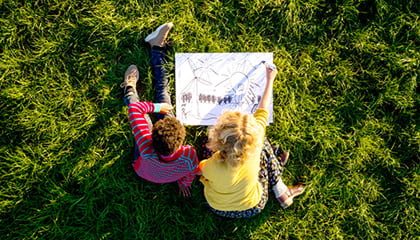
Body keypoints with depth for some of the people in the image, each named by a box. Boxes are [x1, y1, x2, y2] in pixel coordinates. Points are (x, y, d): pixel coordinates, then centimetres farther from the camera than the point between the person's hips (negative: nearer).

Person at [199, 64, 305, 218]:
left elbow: (200, 169, -11)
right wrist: (270, 80, -3)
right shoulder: (255, 145, -35)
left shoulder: (213, 166, -37)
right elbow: (262, 112, -18)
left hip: (217, 208, 1)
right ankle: (281, 192, 22)